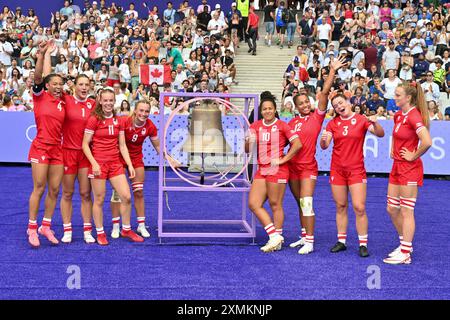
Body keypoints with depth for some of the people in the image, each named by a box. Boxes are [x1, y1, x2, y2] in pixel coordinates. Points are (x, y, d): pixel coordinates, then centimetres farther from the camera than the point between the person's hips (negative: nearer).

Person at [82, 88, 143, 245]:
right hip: (99, 163, -4)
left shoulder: (118, 121, 9)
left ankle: (126, 229, 17)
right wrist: (94, 163, -16)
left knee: (126, 197, 0)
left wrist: (130, 165, 5)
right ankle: (100, 233, 16)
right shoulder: (94, 119, -5)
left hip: (115, 163, 5)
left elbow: (122, 146, 12)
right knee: (99, 200, 2)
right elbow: (85, 145, -6)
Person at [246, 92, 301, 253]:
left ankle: (277, 239, 10)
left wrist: (283, 159, -12)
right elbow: (248, 150, 10)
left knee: (275, 205, -1)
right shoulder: (255, 126, 10)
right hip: (261, 170, 6)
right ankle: (275, 236, 7)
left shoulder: (282, 125, -5)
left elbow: (297, 144, -10)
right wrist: (249, 141, -12)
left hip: (277, 170, -6)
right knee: (253, 204, 1)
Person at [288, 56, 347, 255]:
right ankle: (304, 237, 25)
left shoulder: (317, 117, -3)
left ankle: (309, 242, -9)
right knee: (300, 204, 13)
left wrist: (332, 71, -17)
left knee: (306, 203, -13)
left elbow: (324, 93, -12)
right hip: (292, 165, 5)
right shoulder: (292, 122, 9)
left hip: (308, 167, -5)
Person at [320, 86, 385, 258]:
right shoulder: (333, 123, 5)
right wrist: (323, 139, -22)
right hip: (337, 169, 3)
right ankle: (341, 241, 17)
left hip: (356, 169, -3)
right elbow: (324, 146, 0)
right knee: (340, 207, 8)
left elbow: (380, 134, -12)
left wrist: (375, 123, -31)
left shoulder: (361, 119, -2)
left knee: (359, 208, -8)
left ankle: (363, 244, 1)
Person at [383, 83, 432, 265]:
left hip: (409, 168, -9)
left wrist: (413, 156, -17)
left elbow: (427, 142, -30)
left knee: (406, 211, -2)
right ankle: (405, 244, 29)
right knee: (392, 209, 13)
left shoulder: (414, 116, -17)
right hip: (397, 167, 9)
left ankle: (405, 254, 7)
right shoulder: (398, 115, 9)